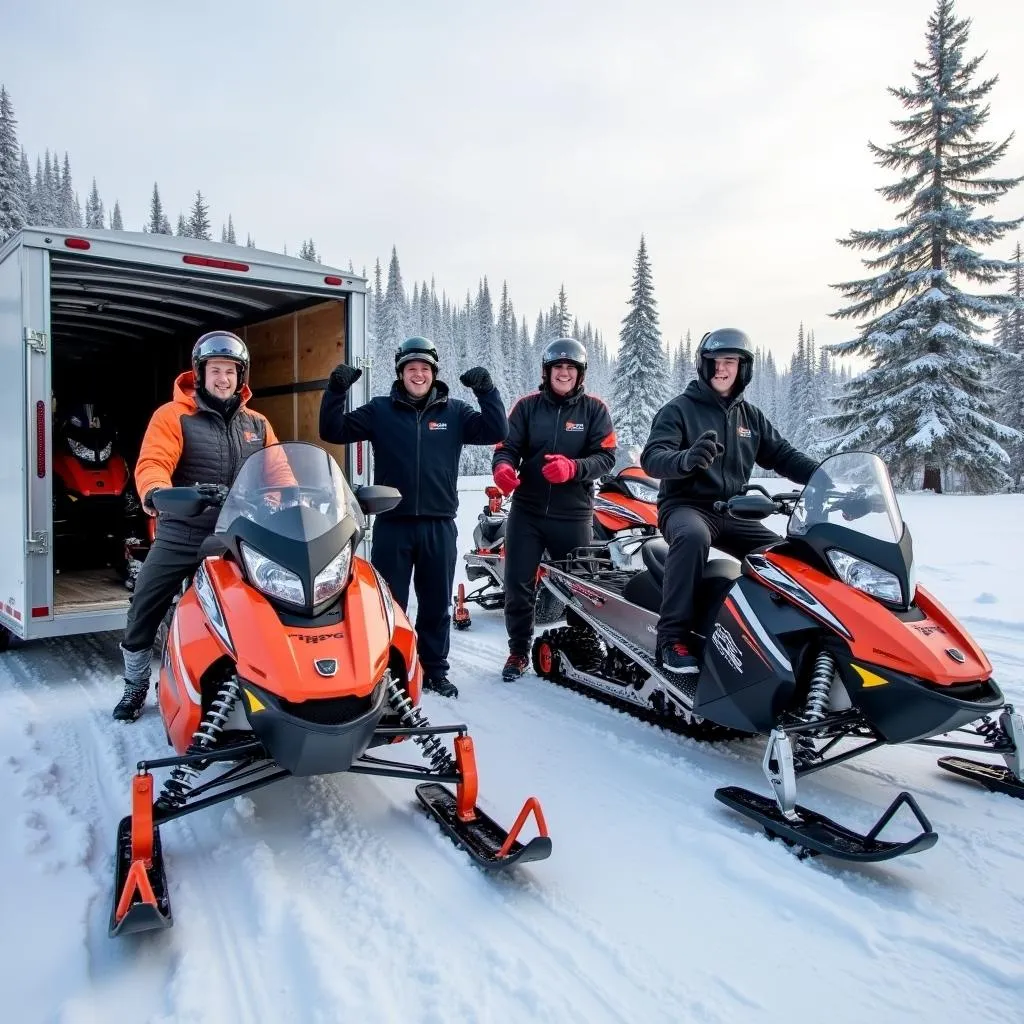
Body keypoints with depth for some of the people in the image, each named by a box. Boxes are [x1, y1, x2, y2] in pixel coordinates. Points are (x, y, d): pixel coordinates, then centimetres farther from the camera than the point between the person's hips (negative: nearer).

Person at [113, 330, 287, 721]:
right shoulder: (173, 416, -2)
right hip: (181, 536, -2)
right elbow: (152, 463, -16)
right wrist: (156, 492, -38)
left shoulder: (257, 424, 12)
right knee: (143, 613, 7)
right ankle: (135, 685, 30)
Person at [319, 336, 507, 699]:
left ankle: (435, 669, 26)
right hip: (391, 524, -1)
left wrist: (486, 391, -16)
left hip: (439, 525, 1)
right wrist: (336, 391, -14)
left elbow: (496, 432, -3)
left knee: (436, 604, 12)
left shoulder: (454, 411, 6)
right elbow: (333, 431, 1)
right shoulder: (380, 410, 4)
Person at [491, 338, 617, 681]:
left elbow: (606, 456, -6)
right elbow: (507, 446, 0)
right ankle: (518, 650, 20)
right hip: (527, 510, 1)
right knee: (517, 584, 4)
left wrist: (573, 469, -24)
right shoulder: (527, 406, 5)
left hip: (574, 514, -1)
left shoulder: (594, 409, 2)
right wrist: (502, 467, -24)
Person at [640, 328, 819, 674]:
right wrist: (686, 459, -39)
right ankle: (673, 637, -33)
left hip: (733, 511, 6)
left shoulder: (750, 416, 15)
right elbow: (651, 458, -16)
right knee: (693, 536, -38)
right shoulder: (679, 409, -3)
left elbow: (783, 455, 15)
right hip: (685, 506, -6)